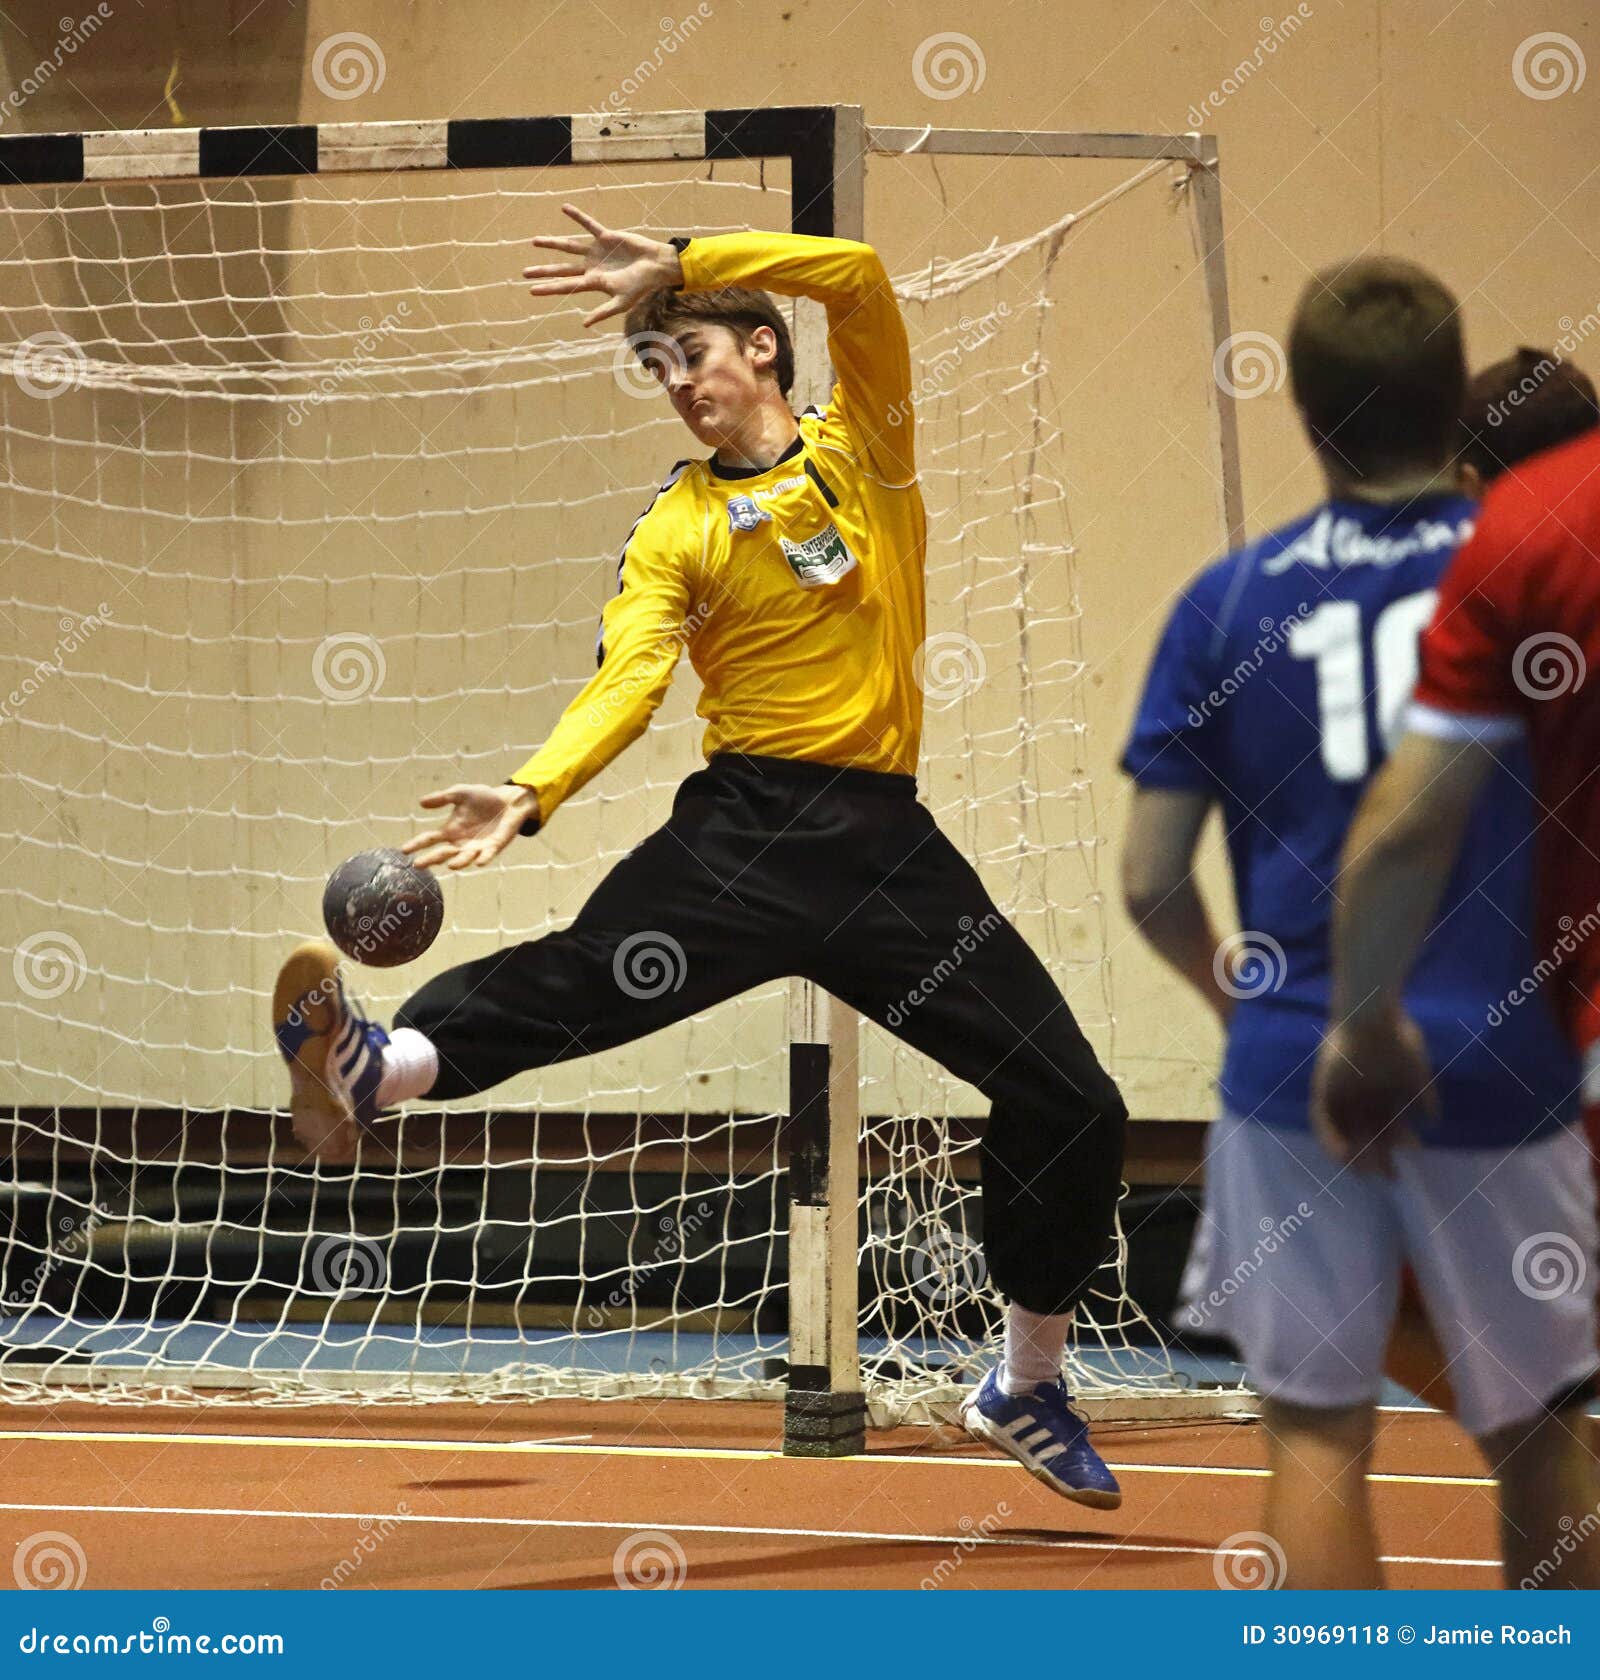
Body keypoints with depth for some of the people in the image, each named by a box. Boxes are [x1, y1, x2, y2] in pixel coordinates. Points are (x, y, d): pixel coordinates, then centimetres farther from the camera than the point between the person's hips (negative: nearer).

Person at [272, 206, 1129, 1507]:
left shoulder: (863, 451, 10)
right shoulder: (677, 529, 9)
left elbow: (860, 277, -5)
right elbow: (631, 678, -6)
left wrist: (680, 270, -12)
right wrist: (531, 792, -24)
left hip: (889, 839, 1)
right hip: (744, 826, -1)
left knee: (1071, 1104, -1)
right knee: (587, 973, -30)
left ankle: (1029, 1389, 17)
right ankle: (375, 1068, -57)